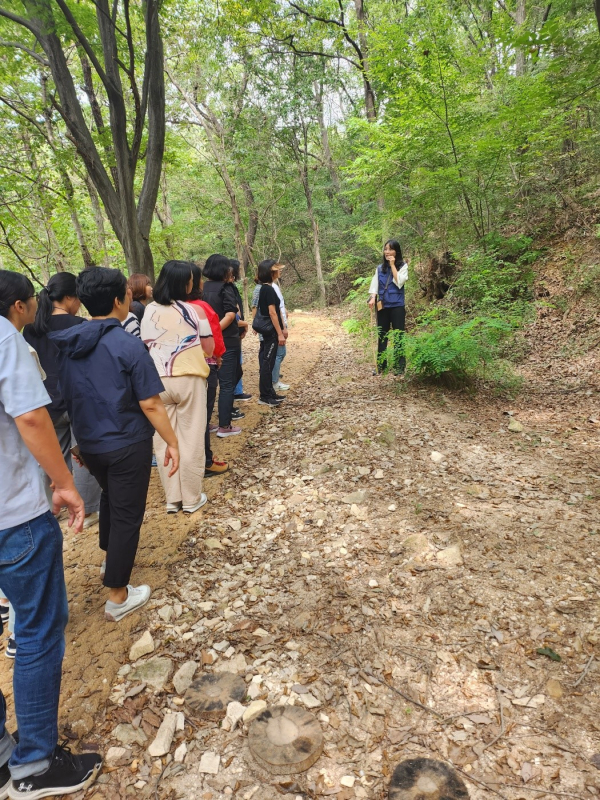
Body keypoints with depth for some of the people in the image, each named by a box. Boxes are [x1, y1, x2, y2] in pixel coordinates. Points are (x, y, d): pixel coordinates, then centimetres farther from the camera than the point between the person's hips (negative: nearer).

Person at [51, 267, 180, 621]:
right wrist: (172, 442, -8)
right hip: (127, 445, -7)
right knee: (127, 515, 7)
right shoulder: (127, 345, -19)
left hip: (89, 444, 7)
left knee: (111, 498, 29)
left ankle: (111, 560, 48)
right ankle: (118, 597, 18)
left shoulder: (67, 344, 0)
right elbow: (150, 404, -19)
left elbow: (65, 397, 10)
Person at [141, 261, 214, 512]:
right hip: (189, 380, -3)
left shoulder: (149, 311, 3)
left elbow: (145, 346, 12)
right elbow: (209, 348, -1)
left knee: (163, 440, 10)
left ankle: (172, 499, 18)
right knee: (191, 440, 6)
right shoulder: (194, 311, -7)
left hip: (157, 381, 3)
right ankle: (191, 499, 15)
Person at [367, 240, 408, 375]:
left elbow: (399, 282, -15)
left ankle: (399, 366, 5)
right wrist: (372, 298, -11)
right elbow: (375, 284, 6)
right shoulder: (380, 268, 9)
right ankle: (380, 366, 18)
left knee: (398, 335, 0)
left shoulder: (403, 266, -1)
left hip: (397, 305, -4)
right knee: (382, 335, 10)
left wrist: (393, 265, -12)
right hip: (382, 306, 4)